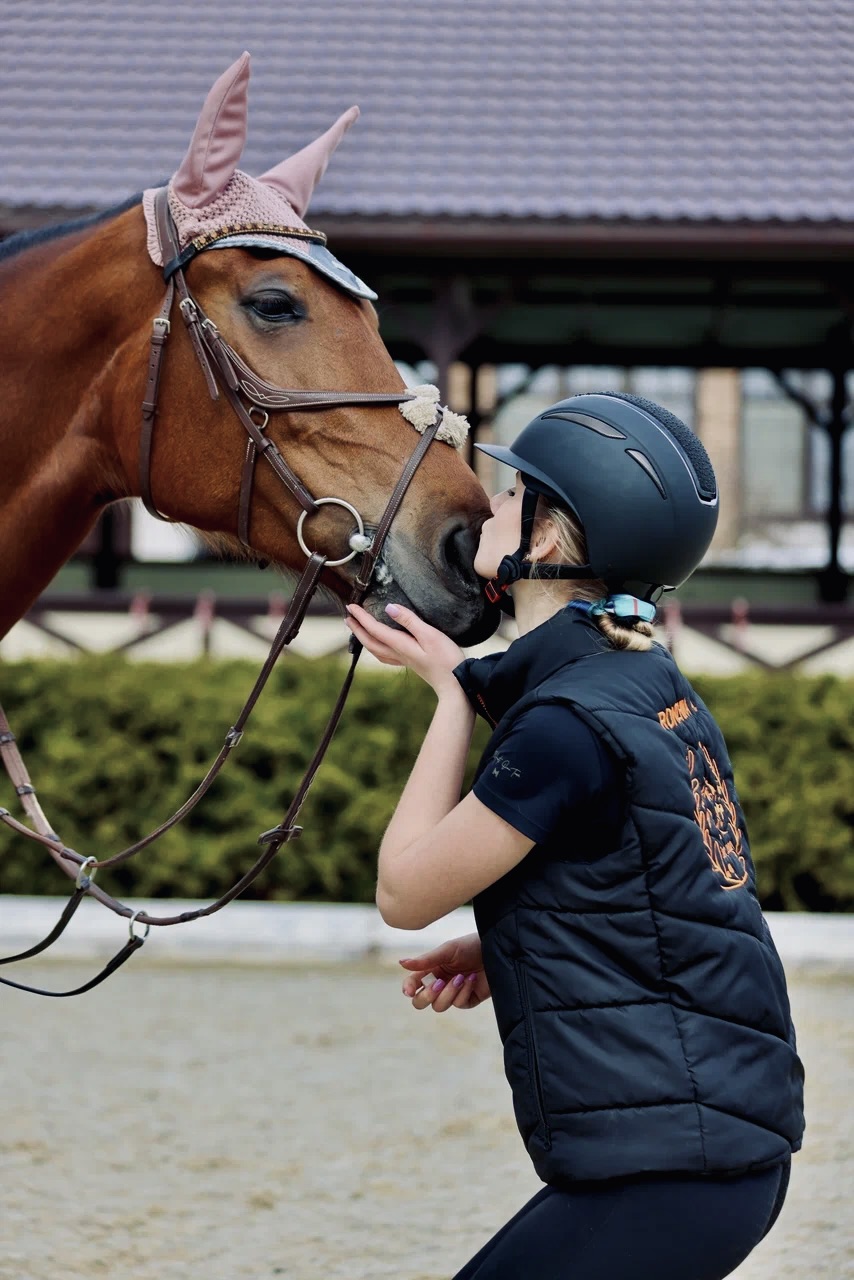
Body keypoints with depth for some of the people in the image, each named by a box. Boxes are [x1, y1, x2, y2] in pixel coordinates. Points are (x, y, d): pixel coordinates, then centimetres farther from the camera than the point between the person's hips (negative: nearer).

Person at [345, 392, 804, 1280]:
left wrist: (451, 690, 1)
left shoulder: (566, 724, -18)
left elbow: (405, 892, -6)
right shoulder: (656, 692, 11)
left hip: (663, 1173, -10)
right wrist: (500, 958, 8)